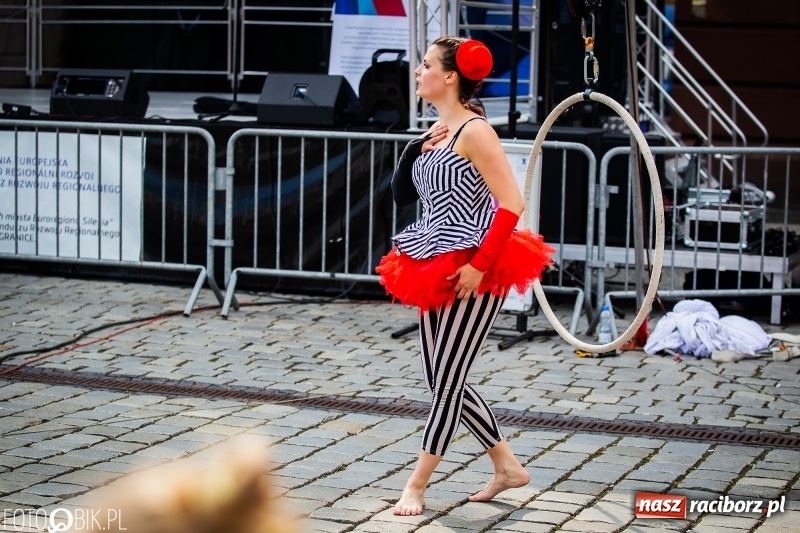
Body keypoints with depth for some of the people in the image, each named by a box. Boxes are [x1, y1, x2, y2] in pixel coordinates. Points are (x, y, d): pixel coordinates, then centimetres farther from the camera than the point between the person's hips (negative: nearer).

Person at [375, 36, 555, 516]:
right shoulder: (437, 130, 12)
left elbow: (511, 204, -20)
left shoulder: (474, 131, -14)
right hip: (438, 269, 10)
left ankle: (417, 486, 7)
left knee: (447, 381, -2)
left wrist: (480, 264, -22)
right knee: (439, 379, 12)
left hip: (474, 273, -10)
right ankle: (507, 466, 24)